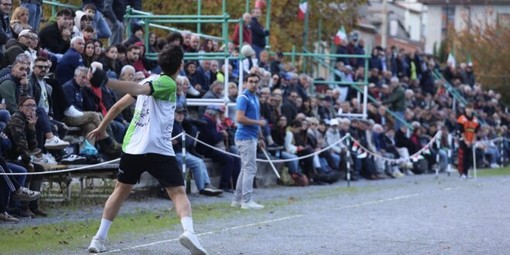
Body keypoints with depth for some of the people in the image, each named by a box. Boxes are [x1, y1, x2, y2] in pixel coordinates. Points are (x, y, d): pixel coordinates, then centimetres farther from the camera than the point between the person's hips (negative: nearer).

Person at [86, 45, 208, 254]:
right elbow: (137, 89, -20)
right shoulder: (169, 84, -5)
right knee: (179, 193, -4)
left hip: (133, 148, 7)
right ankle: (188, 231, -28)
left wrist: (102, 127, 31)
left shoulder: (151, 80, 16)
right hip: (159, 150, -6)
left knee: (120, 191, 18)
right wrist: (106, 82, -31)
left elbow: (119, 105, 20)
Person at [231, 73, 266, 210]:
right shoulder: (244, 97, -13)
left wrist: (260, 137, 20)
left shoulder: (255, 98, 16)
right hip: (245, 137, -10)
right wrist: (259, 122, -15)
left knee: (245, 169, 12)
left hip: (251, 137, 10)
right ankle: (247, 201, -9)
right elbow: (240, 118, -22)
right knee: (250, 168, -10)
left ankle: (238, 199, 16)